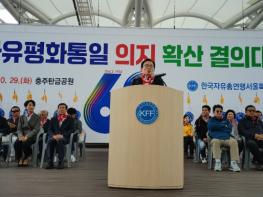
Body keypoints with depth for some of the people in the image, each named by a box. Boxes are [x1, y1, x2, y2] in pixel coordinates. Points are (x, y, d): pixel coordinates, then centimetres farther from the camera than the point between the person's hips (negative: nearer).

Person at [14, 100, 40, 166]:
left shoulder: (36, 117, 6)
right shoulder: (22, 117, 16)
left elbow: (36, 129, -6)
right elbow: (19, 129, 7)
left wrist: (27, 136, -19)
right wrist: (21, 136, -15)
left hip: (31, 136, -3)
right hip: (22, 136, 3)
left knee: (25, 143, -34)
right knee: (16, 143, -30)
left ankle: (26, 158, -5)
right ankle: (20, 159, -6)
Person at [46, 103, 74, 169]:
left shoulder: (70, 119, 14)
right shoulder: (53, 119, 23)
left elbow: (71, 130, 1)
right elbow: (49, 130, 12)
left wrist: (62, 135, -14)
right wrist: (53, 135, -10)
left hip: (65, 138, -2)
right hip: (54, 137, 3)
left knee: (60, 141, -38)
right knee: (50, 141, -33)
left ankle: (61, 162, -35)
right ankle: (50, 162, -33)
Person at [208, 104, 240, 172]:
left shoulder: (226, 120, 23)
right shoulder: (211, 120, 16)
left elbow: (229, 129, 8)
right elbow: (212, 126, -4)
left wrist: (218, 128, 1)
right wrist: (224, 126, 4)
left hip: (226, 138, 2)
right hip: (216, 138, -2)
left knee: (233, 141, -29)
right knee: (215, 141, -37)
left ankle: (233, 163, -32)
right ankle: (217, 162, -38)